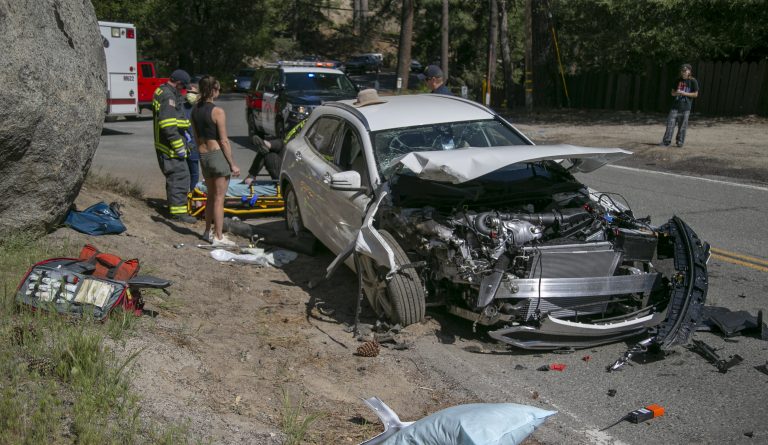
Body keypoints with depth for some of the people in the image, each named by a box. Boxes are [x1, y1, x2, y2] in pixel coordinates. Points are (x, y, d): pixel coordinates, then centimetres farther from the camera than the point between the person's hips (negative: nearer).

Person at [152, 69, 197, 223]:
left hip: (163, 145, 11)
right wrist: (179, 146, -23)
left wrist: (182, 134, 26)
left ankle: (173, 205, 31)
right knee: (180, 176, -8)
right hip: (170, 146, -11)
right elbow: (168, 125, -26)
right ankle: (178, 211, -5)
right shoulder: (169, 96, -18)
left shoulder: (161, 91, 17)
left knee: (173, 176, 20)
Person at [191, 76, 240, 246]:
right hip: (218, 155, -7)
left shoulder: (195, 110, 6)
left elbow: (196, 137, 13)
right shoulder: (217, 112, -15)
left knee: (211, 196, 20)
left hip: (203, 156, 7)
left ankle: (208, 231, 29)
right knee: (219, 198, 0)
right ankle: (218, 237, 4)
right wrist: (233, 164, -10)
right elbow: (224, 141, -14)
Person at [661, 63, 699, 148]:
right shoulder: (678, 80, 12)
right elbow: (672, 92, 16)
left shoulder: (693, 81, -1)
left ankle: (680, 142, 11)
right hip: (675, 106, 3)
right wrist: (676, 93, -8)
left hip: (685, 107, -3)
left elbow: (695, 94, -3)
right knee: (670, 124, -5)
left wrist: (684, 93, -13)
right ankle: (666, 141, -5)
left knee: (682, 126, 1)